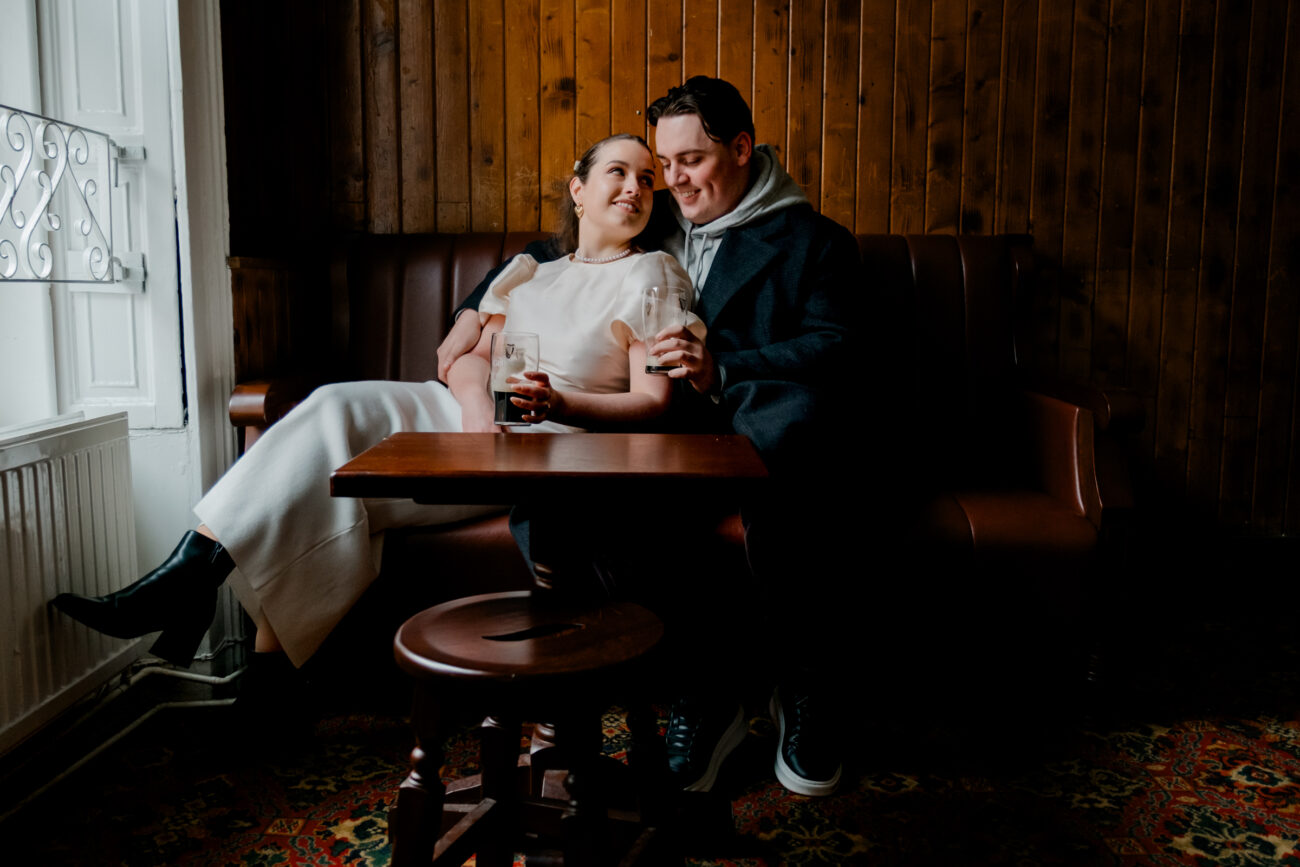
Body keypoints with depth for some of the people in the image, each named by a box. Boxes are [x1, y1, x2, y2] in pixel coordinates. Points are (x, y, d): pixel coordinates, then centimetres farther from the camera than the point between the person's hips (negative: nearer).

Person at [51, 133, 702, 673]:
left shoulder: (652, 275, 4)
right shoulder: (528, 266, 20)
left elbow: (652, 404, -6)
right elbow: (466, 355, 10)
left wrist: (559, 403, -24)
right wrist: (477, 409, -14)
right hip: (475, 415, 6)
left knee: (342, 486, -22)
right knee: (338, 410, -22)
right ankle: (191, 572, -23)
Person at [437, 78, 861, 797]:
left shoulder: (812, 239, 13)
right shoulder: (650, 223, 25)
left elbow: (836, 348, -3)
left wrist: (722, 371, -19)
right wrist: (476, 311, 19)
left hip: (758, 422, -2)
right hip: (662, 428, 3)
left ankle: (803, 694, -21)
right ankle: (705, 697, -22)